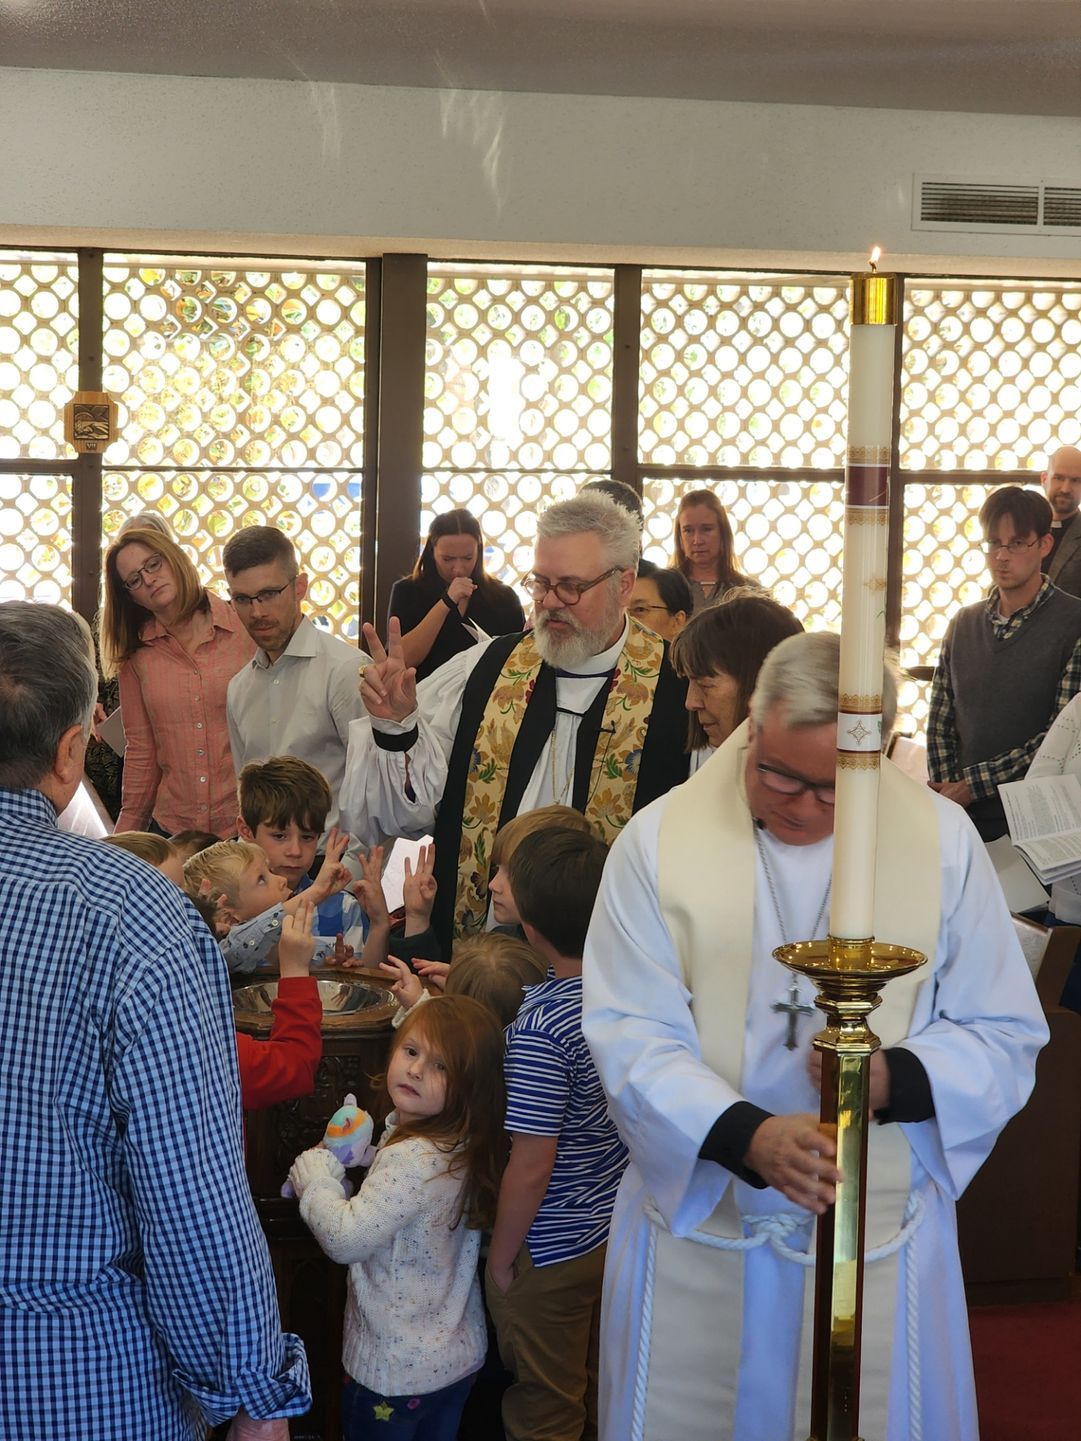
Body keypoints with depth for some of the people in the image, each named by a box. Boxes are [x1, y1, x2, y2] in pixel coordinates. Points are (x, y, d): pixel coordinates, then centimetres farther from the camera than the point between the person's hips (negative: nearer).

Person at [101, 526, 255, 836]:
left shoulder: (247, 626, -3)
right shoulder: (137, 655, 5)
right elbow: (141, 751, 9)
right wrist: (126, 834, 9)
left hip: (247, 823, -2)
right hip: (172, 828, 2)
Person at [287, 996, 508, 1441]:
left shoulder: (413, 1160, -29)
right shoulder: (461, 1145, -2)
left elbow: (346, 1238, -28)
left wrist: (314, 1177, -13)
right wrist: (339, 1166, 3)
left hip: (396, 1370, -8)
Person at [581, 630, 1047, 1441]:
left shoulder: (943, 841, -4)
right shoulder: (661, 839, -7)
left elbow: (1004, 1039, 0)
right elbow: (631, 1037, -11)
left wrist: (895, 1079, -20)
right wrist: (746, 1134, -27)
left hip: (877, 1226, 0)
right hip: (696, 1218, 0)